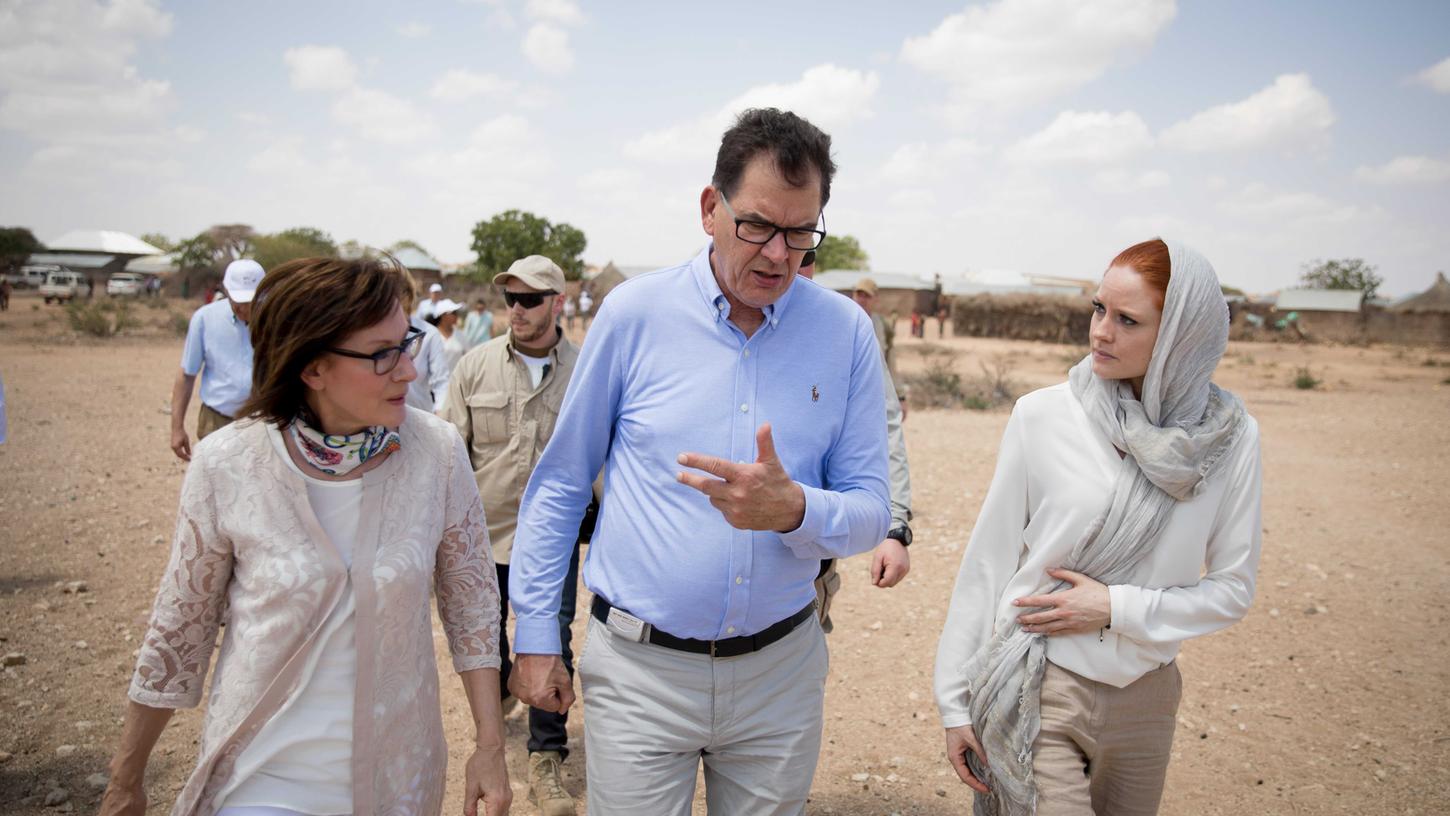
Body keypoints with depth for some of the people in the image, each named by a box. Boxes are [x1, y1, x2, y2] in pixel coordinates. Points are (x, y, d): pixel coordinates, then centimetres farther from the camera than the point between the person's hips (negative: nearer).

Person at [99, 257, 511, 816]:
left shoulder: (437, 452, -14)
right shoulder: (227, 465, -16)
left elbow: (470, 598, -3)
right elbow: (179, 626, -4)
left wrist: (490, 747, -3)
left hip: (397, 770, 2)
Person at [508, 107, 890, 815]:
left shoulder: (846, 333, -4)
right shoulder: (636, 312, -7)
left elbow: (869, 510, -1)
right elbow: (561, 482, 1)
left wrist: (793, 510, -23)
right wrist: (535, 633, 1)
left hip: (779, 672, 2)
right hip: (639, 669, -1)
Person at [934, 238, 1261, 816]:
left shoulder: (1230, 437, -6)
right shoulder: (1043, 415, -12)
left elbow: (1232, 588, 1)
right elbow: (987, 563, -6)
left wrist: (1117, 607, -14)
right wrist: (955, 701, -3)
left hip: (1145, 697, 3)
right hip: (1037, 690, -3)